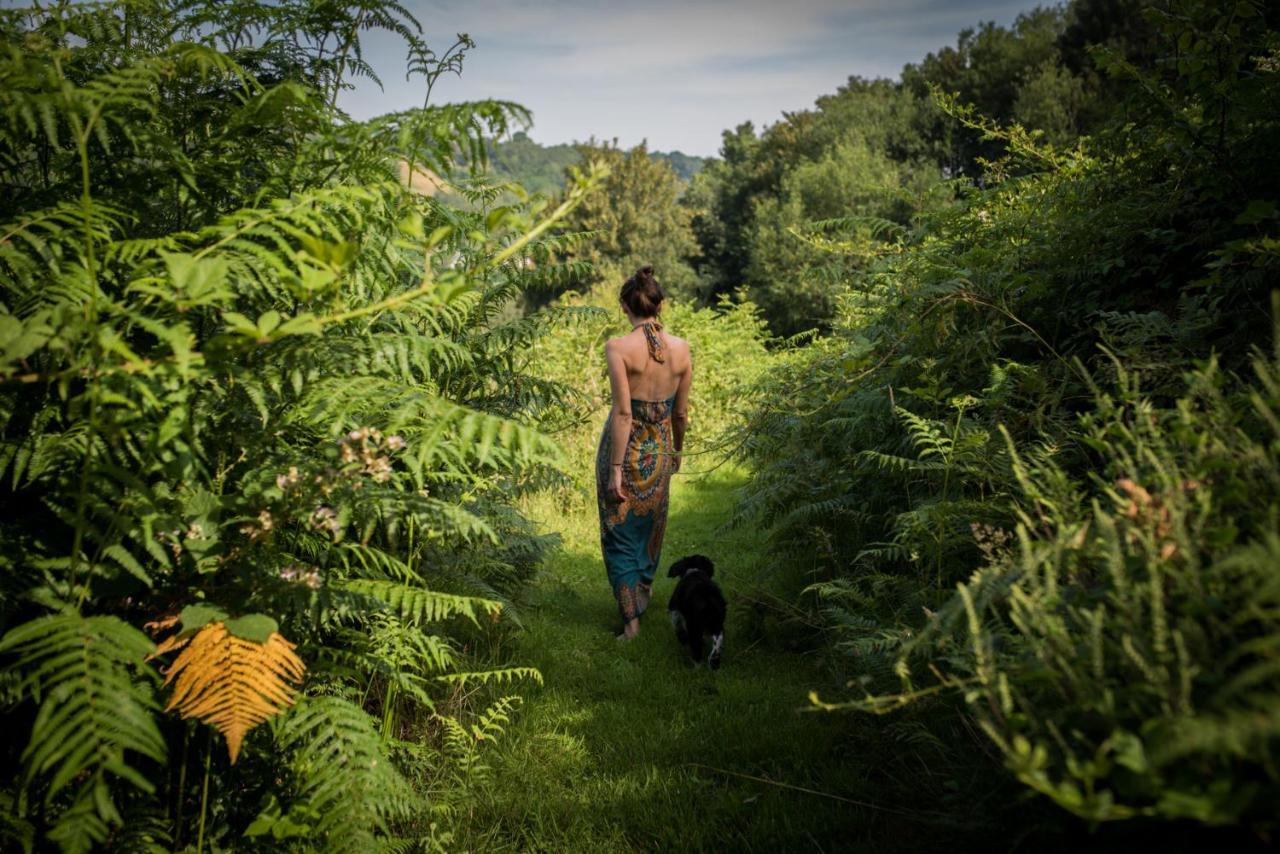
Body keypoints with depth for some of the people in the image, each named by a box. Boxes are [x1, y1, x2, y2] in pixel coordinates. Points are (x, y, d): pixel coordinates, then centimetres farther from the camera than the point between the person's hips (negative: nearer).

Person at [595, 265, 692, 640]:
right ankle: (644, 592, 44)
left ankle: (631, 617, 6)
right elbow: (681, 412, 3)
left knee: (620, 531, 8)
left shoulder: (618, 347, -17)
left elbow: (622, 412, -20)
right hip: (660, 449, 4)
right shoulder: (681, 348, -4)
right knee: (650, 526, 24)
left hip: (626, 447, -4)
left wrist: (615, 469, -16)